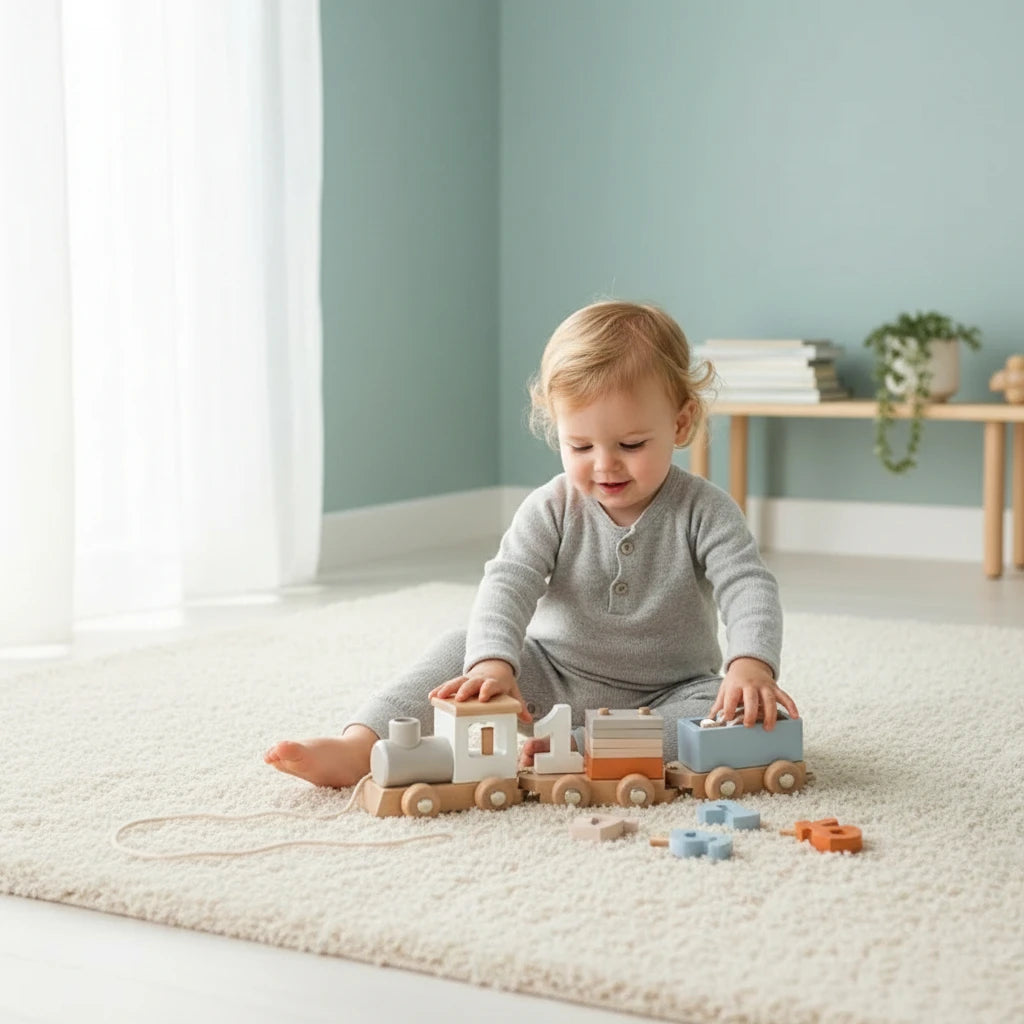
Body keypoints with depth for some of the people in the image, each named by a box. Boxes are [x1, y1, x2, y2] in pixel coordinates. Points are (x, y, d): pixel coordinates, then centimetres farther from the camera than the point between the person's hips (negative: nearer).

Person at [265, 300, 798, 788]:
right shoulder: (553, 509, -8)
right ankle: (358, 749, -30)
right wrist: (493, 661, -42)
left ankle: (575, 749, -40)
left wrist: (752, 665, -45)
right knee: (458, 650, -17)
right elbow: (508, 582, -21)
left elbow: (749, 587, -23)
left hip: (665, 697, -1)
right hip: (552, 683, 2)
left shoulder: (702, 511, -11)